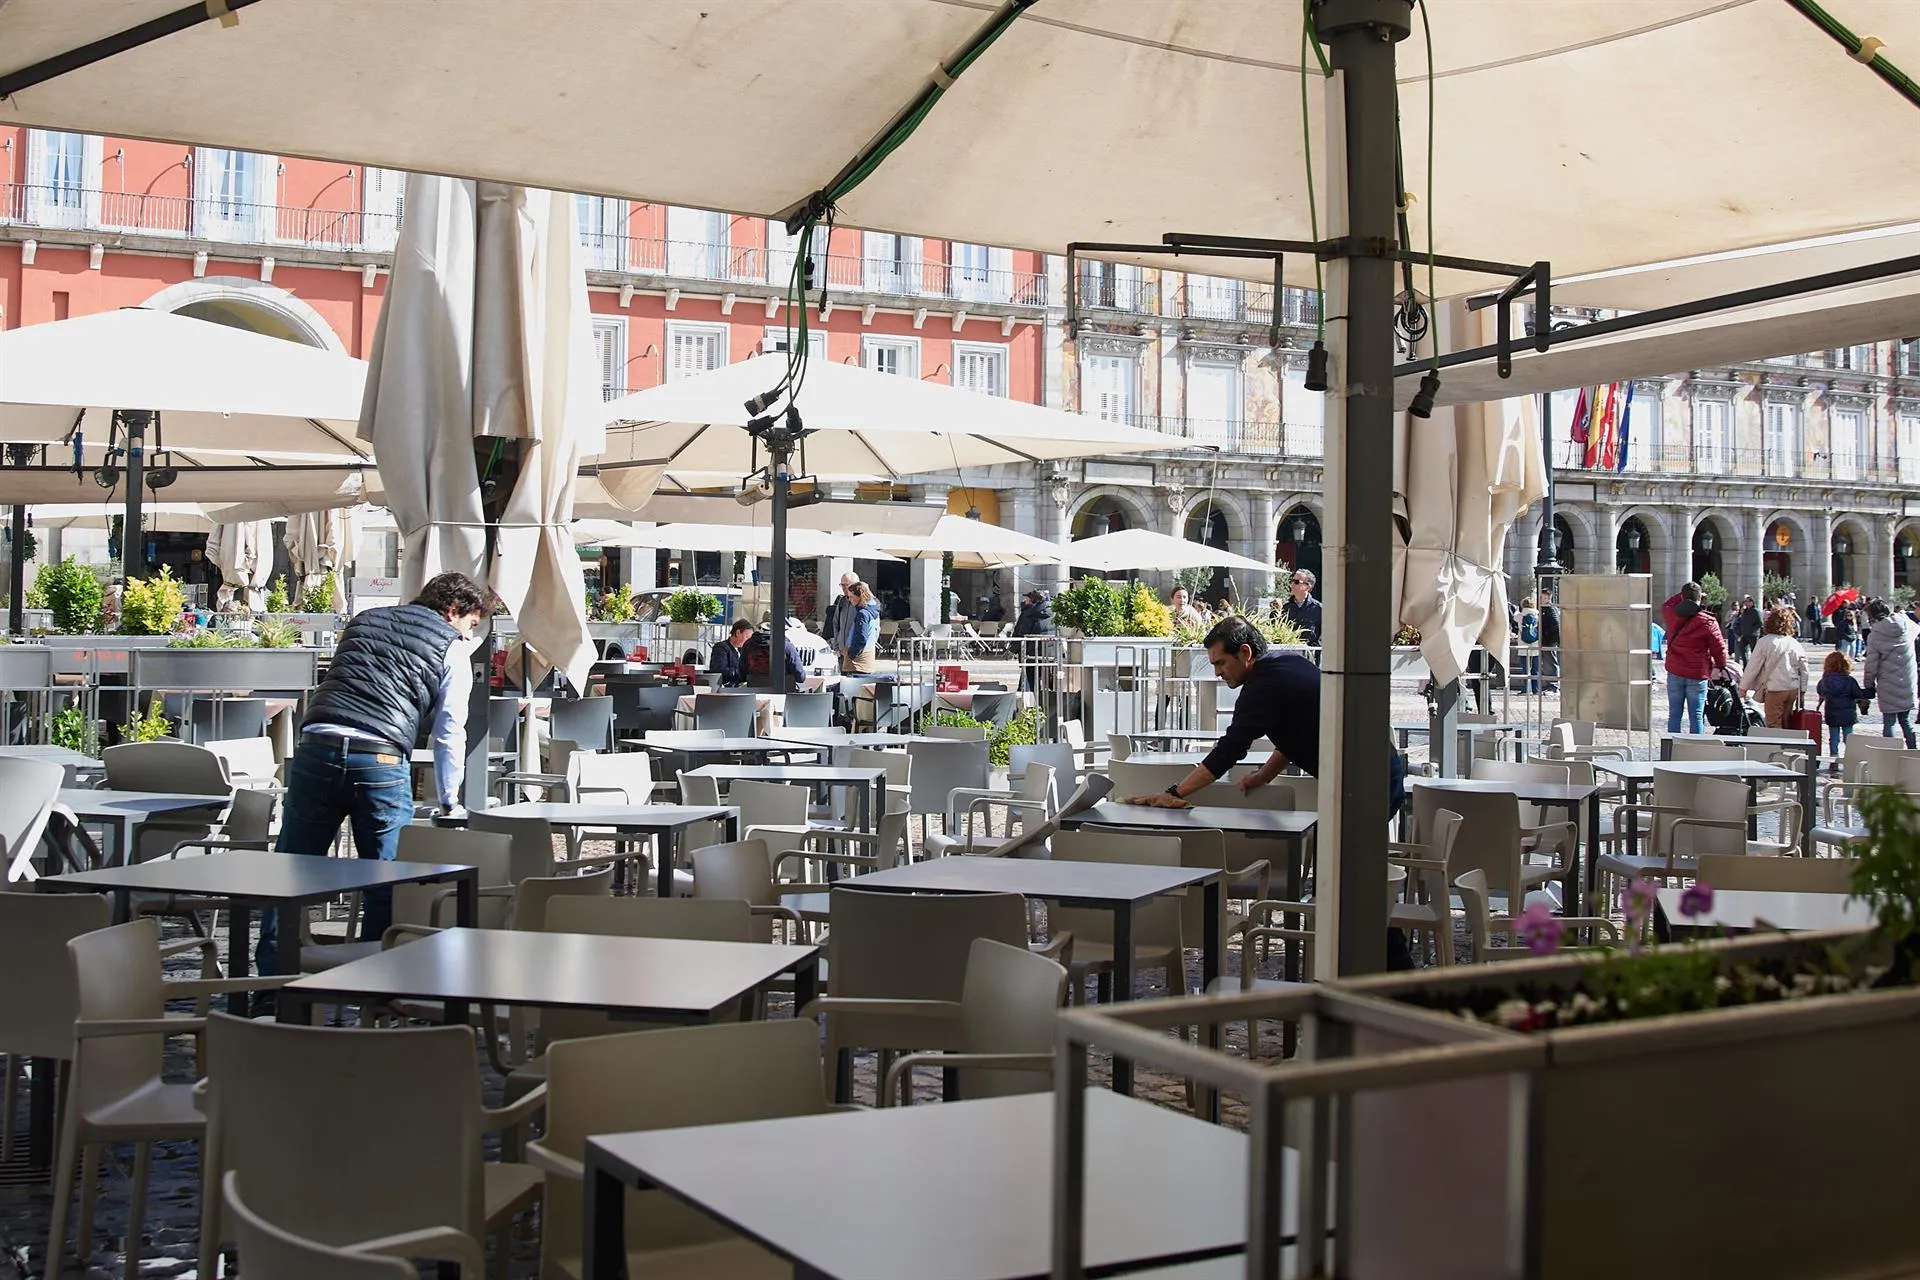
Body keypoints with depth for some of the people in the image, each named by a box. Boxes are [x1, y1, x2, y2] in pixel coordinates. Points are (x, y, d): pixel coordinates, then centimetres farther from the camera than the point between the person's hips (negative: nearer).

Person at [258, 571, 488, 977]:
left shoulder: (363, 620, 28)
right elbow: (448, 732, 11)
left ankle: (270, 978, 11)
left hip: (316, 746, 4)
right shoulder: (452, 648, 14)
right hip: (381, 761, -3)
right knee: (384, 883, 7)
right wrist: (449, 801, 19)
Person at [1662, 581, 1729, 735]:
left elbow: (1665, 606, 24)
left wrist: (1683, 595, 22)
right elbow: (1719, 647, -4)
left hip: (1675, 673, 3)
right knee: (1695, 716, 1)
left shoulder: (1671, 614, -2)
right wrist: (1719, 666, 12)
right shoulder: (1708, 622, -10)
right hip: (1698, 675, -2)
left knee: (1674, 715, 8)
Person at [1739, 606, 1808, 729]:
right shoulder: (1795, 644, 6)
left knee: (1774, 725, -3)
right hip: (1793, 689, 5)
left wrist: (1743, 687, 6)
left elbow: (1753, 667, -6)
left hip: (1774, 689, -5)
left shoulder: (1764, 642, -9)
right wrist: (1802, 692, 19)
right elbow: (1804, 670, 10)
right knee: (1786, 724, 14)